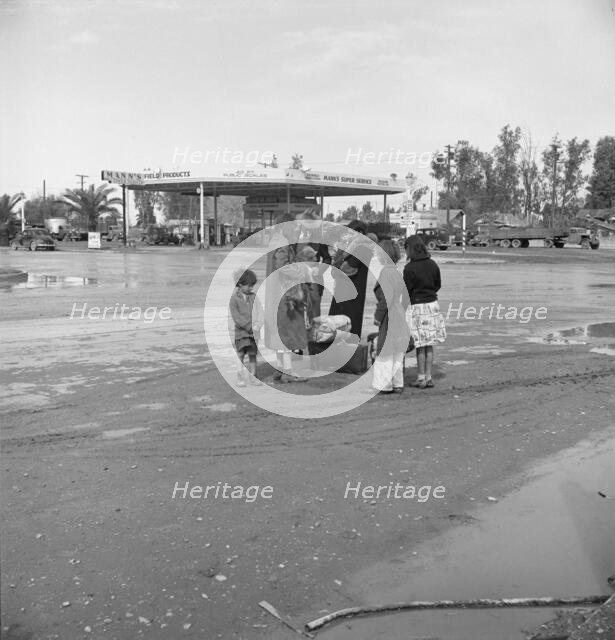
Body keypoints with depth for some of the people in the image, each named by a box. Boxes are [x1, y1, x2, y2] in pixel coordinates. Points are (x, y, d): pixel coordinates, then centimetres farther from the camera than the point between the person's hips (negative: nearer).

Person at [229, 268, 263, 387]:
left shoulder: (253, 297, 7)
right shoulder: (234, 298, -5)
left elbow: (259, 313, 2)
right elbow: (237, 317, -12)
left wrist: (257, 325, -16)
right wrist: (250, 327, -18)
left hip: (253, 332, 3)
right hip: (240, 330, -3)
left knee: (252, 354, 8)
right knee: (240, 354, -6)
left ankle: (252, 377, 17)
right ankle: (240, 379, 0)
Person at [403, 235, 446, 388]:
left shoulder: (409, 268, -14)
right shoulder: (433, 265, 4)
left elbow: (406, 291, -11)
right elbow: (438, 285, 13)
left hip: (417, 307, -5)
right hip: (432, 304, 5)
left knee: (420, 346, 3)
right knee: (429, 345, 11)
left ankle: (421, 378, 10)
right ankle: (428, 377, 16)